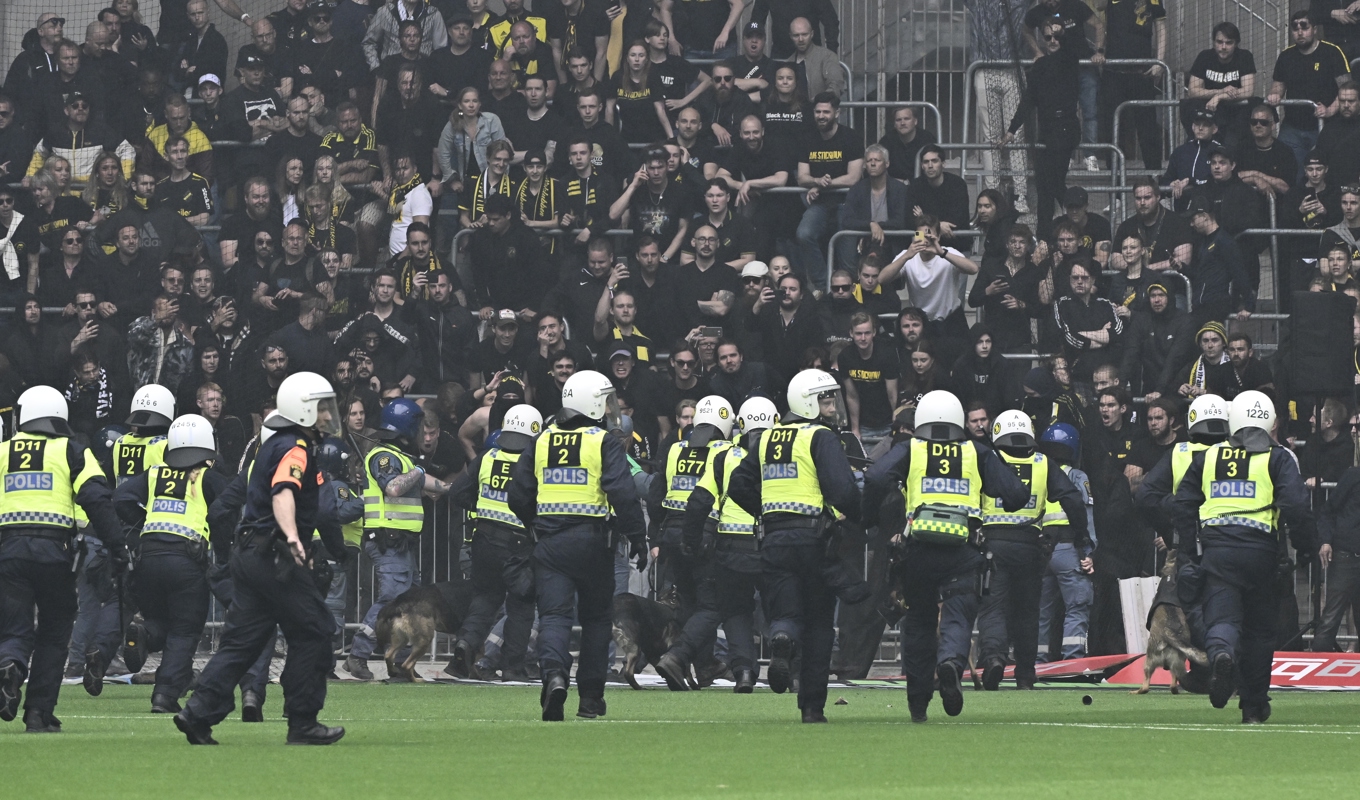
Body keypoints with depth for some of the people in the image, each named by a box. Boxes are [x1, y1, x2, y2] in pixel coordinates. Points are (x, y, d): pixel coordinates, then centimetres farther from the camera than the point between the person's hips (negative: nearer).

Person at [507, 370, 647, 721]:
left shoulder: (543, 441, 9)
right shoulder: (604, 443, -5)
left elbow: (519, 494, 11)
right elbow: (623, 493, -15)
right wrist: (637, 537, -7)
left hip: (550, 541, 2)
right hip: (591, 540, -2)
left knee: (554, 614, -2)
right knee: (595, 617, 12)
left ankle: (553, 673, -30)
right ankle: (591, 698, 15)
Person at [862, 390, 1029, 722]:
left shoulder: (908, 451, 9)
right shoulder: (978, 453, 13)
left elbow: (876, 479, -9)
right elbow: (1016, 494, 8)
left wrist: (869, 521, 5)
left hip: (918, 548, 1)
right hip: (963, 552, -1)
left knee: (919, 620, 15)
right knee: (958, 617, -2)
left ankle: (918, 703, 18)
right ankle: (951, 661, -36)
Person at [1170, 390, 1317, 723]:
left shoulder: (1207, 457, 12)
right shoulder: (1277, 459, 3)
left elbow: (1182, 505, 12)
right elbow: (1296, 506, -9)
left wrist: (1188, 550, 21)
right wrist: (1307, 548, 2)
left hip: (1216, 549, 1)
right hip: (1260, 552, -1)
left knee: (1221, 617, -3)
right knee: (1259, 627, 11)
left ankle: (1221, 654, -40)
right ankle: (1254, 706, 16)